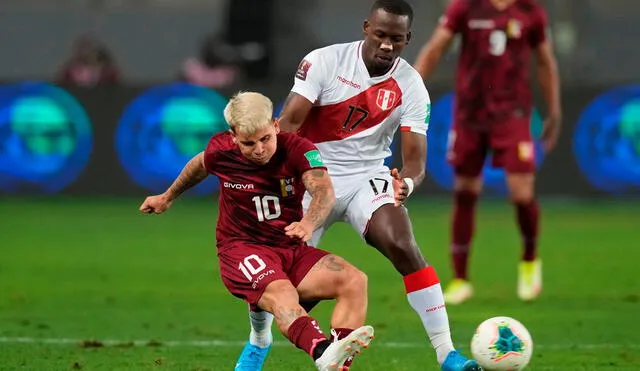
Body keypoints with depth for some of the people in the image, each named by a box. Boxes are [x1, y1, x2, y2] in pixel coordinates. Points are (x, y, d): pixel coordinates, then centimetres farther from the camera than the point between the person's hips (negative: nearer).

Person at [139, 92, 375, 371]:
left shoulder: (297, 149, -10)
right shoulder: (221, 151, -4)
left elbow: (324, 191, -29)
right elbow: (200, 165, 22)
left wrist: (309, 222, -52)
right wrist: (167, 198, 40)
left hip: (293, 251, 3)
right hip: (241, 251, -3)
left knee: (355, 280, -23)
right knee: (281, 293, -38)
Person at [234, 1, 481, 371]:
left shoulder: (411, 87, -9)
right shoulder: (325, 61, -13)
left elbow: (415, 157, -14)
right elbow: (289, 122, -15)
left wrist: (407, 182, -38)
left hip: (367, 178, 0)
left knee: (404, 247, -25)